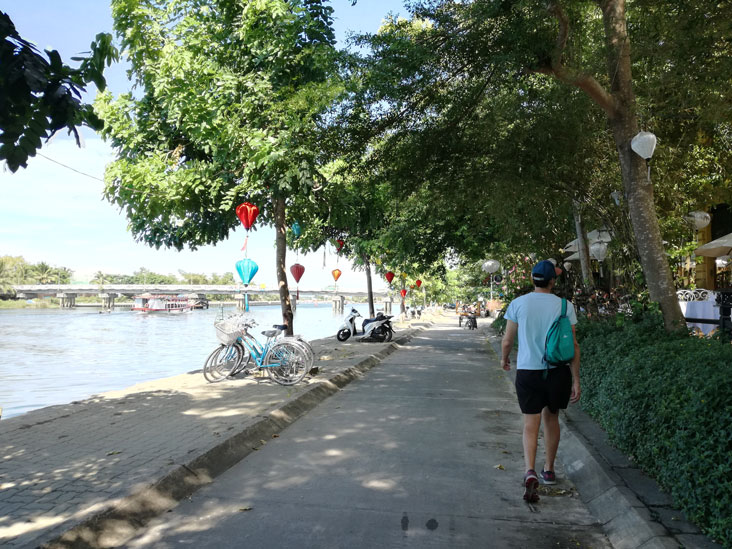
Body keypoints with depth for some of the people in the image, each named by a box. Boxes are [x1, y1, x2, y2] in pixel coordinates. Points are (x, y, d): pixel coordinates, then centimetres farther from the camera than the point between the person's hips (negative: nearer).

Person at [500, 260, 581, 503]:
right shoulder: (564, 306, -2)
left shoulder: (518, 304, -3)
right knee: (551, 418, 20)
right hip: (558, 371, 1)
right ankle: (549, 470, 32)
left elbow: (507, 340, 0)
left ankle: (530, 472, -17)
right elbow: (573, 346, -3)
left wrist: (504, 359, 20)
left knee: (530, 424, 2)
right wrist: (576, 381, 2)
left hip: (528, 371, -1)